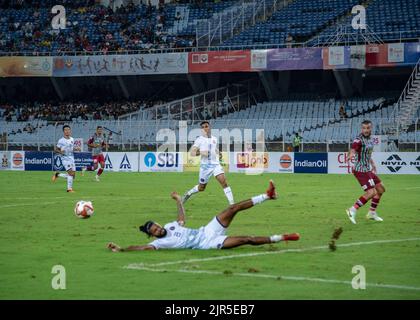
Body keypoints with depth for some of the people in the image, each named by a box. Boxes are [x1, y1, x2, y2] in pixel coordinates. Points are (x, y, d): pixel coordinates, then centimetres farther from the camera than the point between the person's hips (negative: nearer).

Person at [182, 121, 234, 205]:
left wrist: (217, 153, 9)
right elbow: (192, 153, -11)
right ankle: (188, 193, 40)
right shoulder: (200, 139, -4)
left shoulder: (214, 139, 11)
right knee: (201, 188, 10)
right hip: (205, 166, -2)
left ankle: (232, 203, -19)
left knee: (224, 182, -18)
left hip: (215, 164, 2)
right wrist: (200, 152, -29)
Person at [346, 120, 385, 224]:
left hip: (367, 169, 9)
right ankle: (353, 210, -12)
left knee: (381, 189, 15)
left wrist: (372, 164, 17)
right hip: (361, 170, -9)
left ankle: (372, 213, 26)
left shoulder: (370, 139, 10)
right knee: (371, 192, -18)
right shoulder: (359, 139, -19)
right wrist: (352, 154, -63)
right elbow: (353, 148, -41)